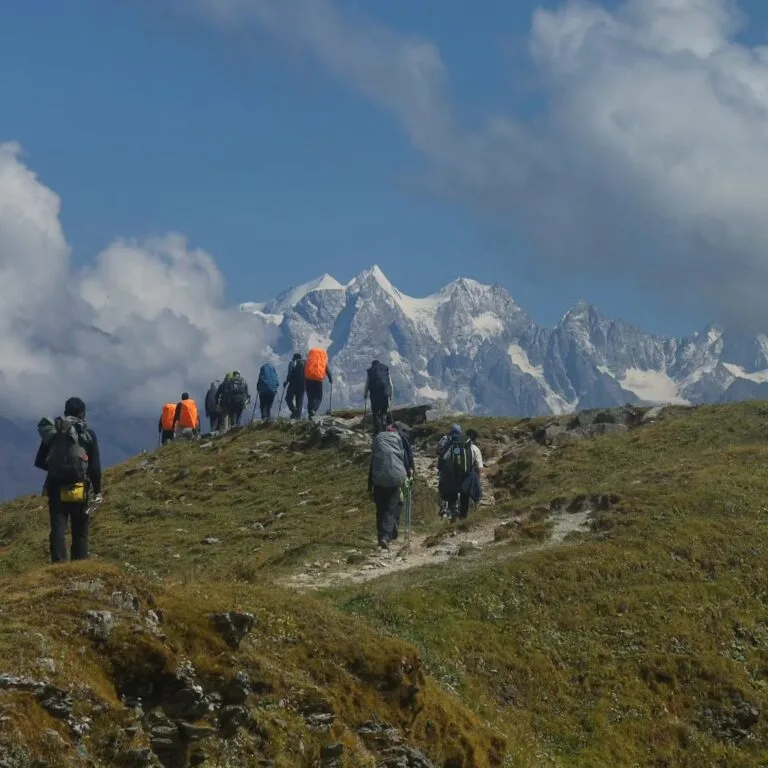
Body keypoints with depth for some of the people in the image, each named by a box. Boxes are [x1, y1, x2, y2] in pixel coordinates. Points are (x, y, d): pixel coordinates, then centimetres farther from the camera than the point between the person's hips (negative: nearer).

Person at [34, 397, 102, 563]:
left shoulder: (52, 432, 5)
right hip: (80, 490, -2)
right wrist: (97, 491, 3)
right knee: (80, 532, 7)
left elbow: (39, 462, 9)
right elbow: (95, 467, -4)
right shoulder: (88, 434, -2)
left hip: (56, 488, 2)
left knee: (57, 529, 1)